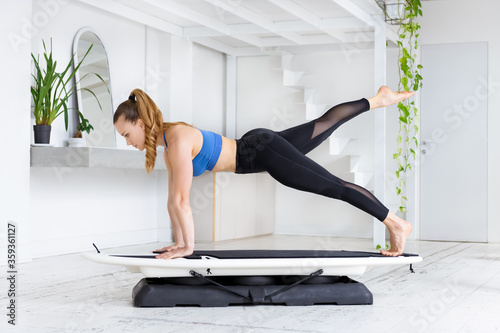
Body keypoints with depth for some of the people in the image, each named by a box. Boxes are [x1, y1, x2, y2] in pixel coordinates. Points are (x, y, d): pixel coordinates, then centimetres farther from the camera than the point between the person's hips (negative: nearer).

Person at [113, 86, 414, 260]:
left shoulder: (178, 141, -25)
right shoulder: (166, 143, 3)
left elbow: (182, 200, -25)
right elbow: (173, 200, 8)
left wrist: (188, 247, -18)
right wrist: (179, 242, 6)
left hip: (264, 152, -9)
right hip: (256, 150, 9)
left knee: (335, 186, -3)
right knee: (324, 123, 23)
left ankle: (397, 225, 5)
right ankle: (380, 99, 39)